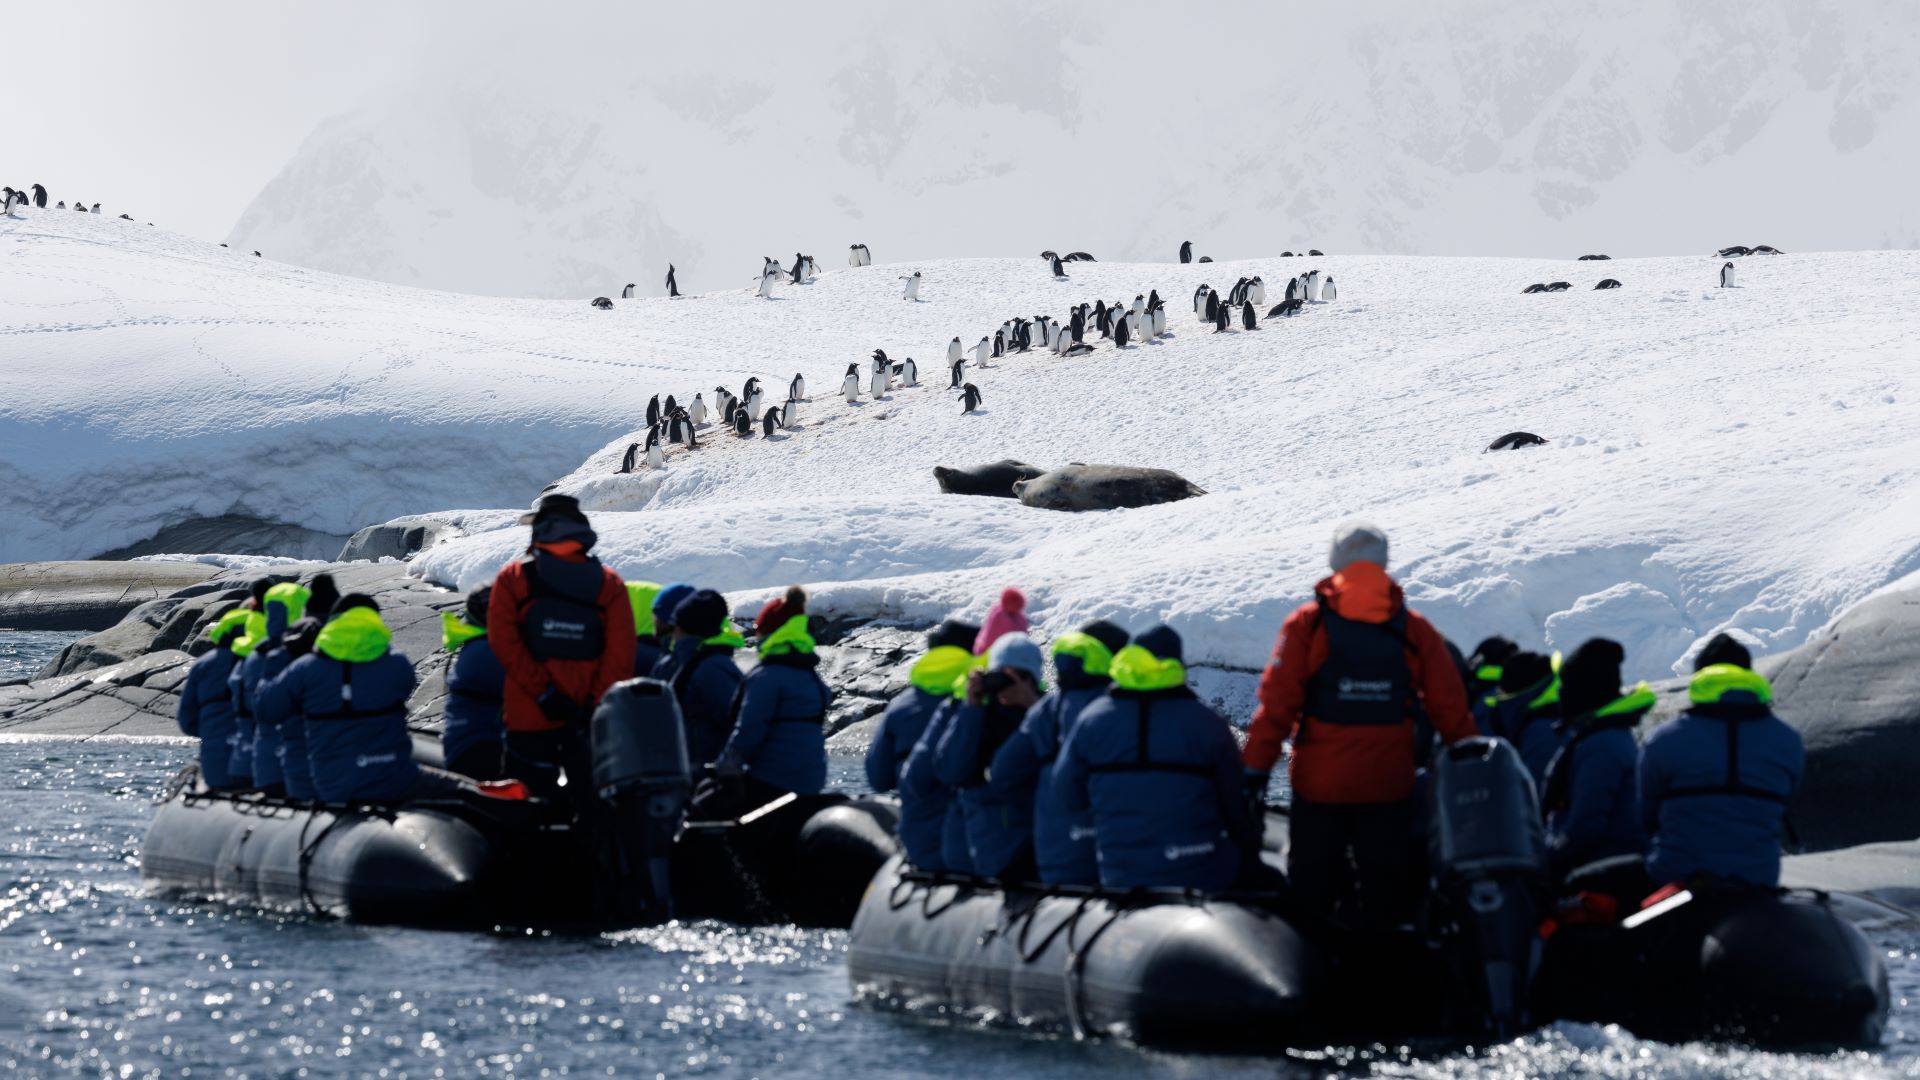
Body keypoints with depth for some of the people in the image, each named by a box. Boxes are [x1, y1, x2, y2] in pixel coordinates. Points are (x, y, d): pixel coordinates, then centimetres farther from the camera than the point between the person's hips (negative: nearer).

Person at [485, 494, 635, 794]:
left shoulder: (512, 578, -1)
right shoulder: (608, 582, 1)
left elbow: (503, 643, -9)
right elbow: (621, 656, -6)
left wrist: (542, 691, -10)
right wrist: (597, 702, -6)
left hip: (530, 715, -1)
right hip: (594, 721, 1)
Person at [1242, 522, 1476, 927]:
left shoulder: (1307, 624, -8)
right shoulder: (1416, 631, -1)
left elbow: (1276, 703, -12)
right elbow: (1451, 711, 1)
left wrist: (1256, 768, -8)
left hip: (1319, 784, -1)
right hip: (1390, 784, 1)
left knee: (1311, 892, 10)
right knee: (1386, 893, 11)